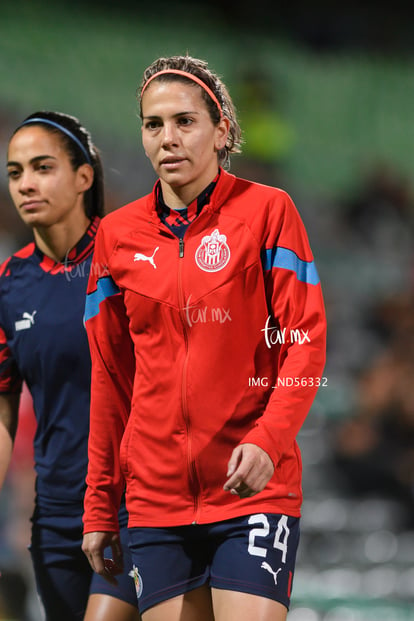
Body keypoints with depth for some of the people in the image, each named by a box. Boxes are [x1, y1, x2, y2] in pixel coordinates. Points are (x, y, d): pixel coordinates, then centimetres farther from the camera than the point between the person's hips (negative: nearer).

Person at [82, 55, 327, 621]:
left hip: (254, 487, -3)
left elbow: (306, 343, -4)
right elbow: (110, 377, 14)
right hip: (155, 495, 3)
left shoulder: (266, 210, 0)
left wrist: (268, 438, -21)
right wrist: (100, 505, 12)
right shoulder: (117, 234, 10)